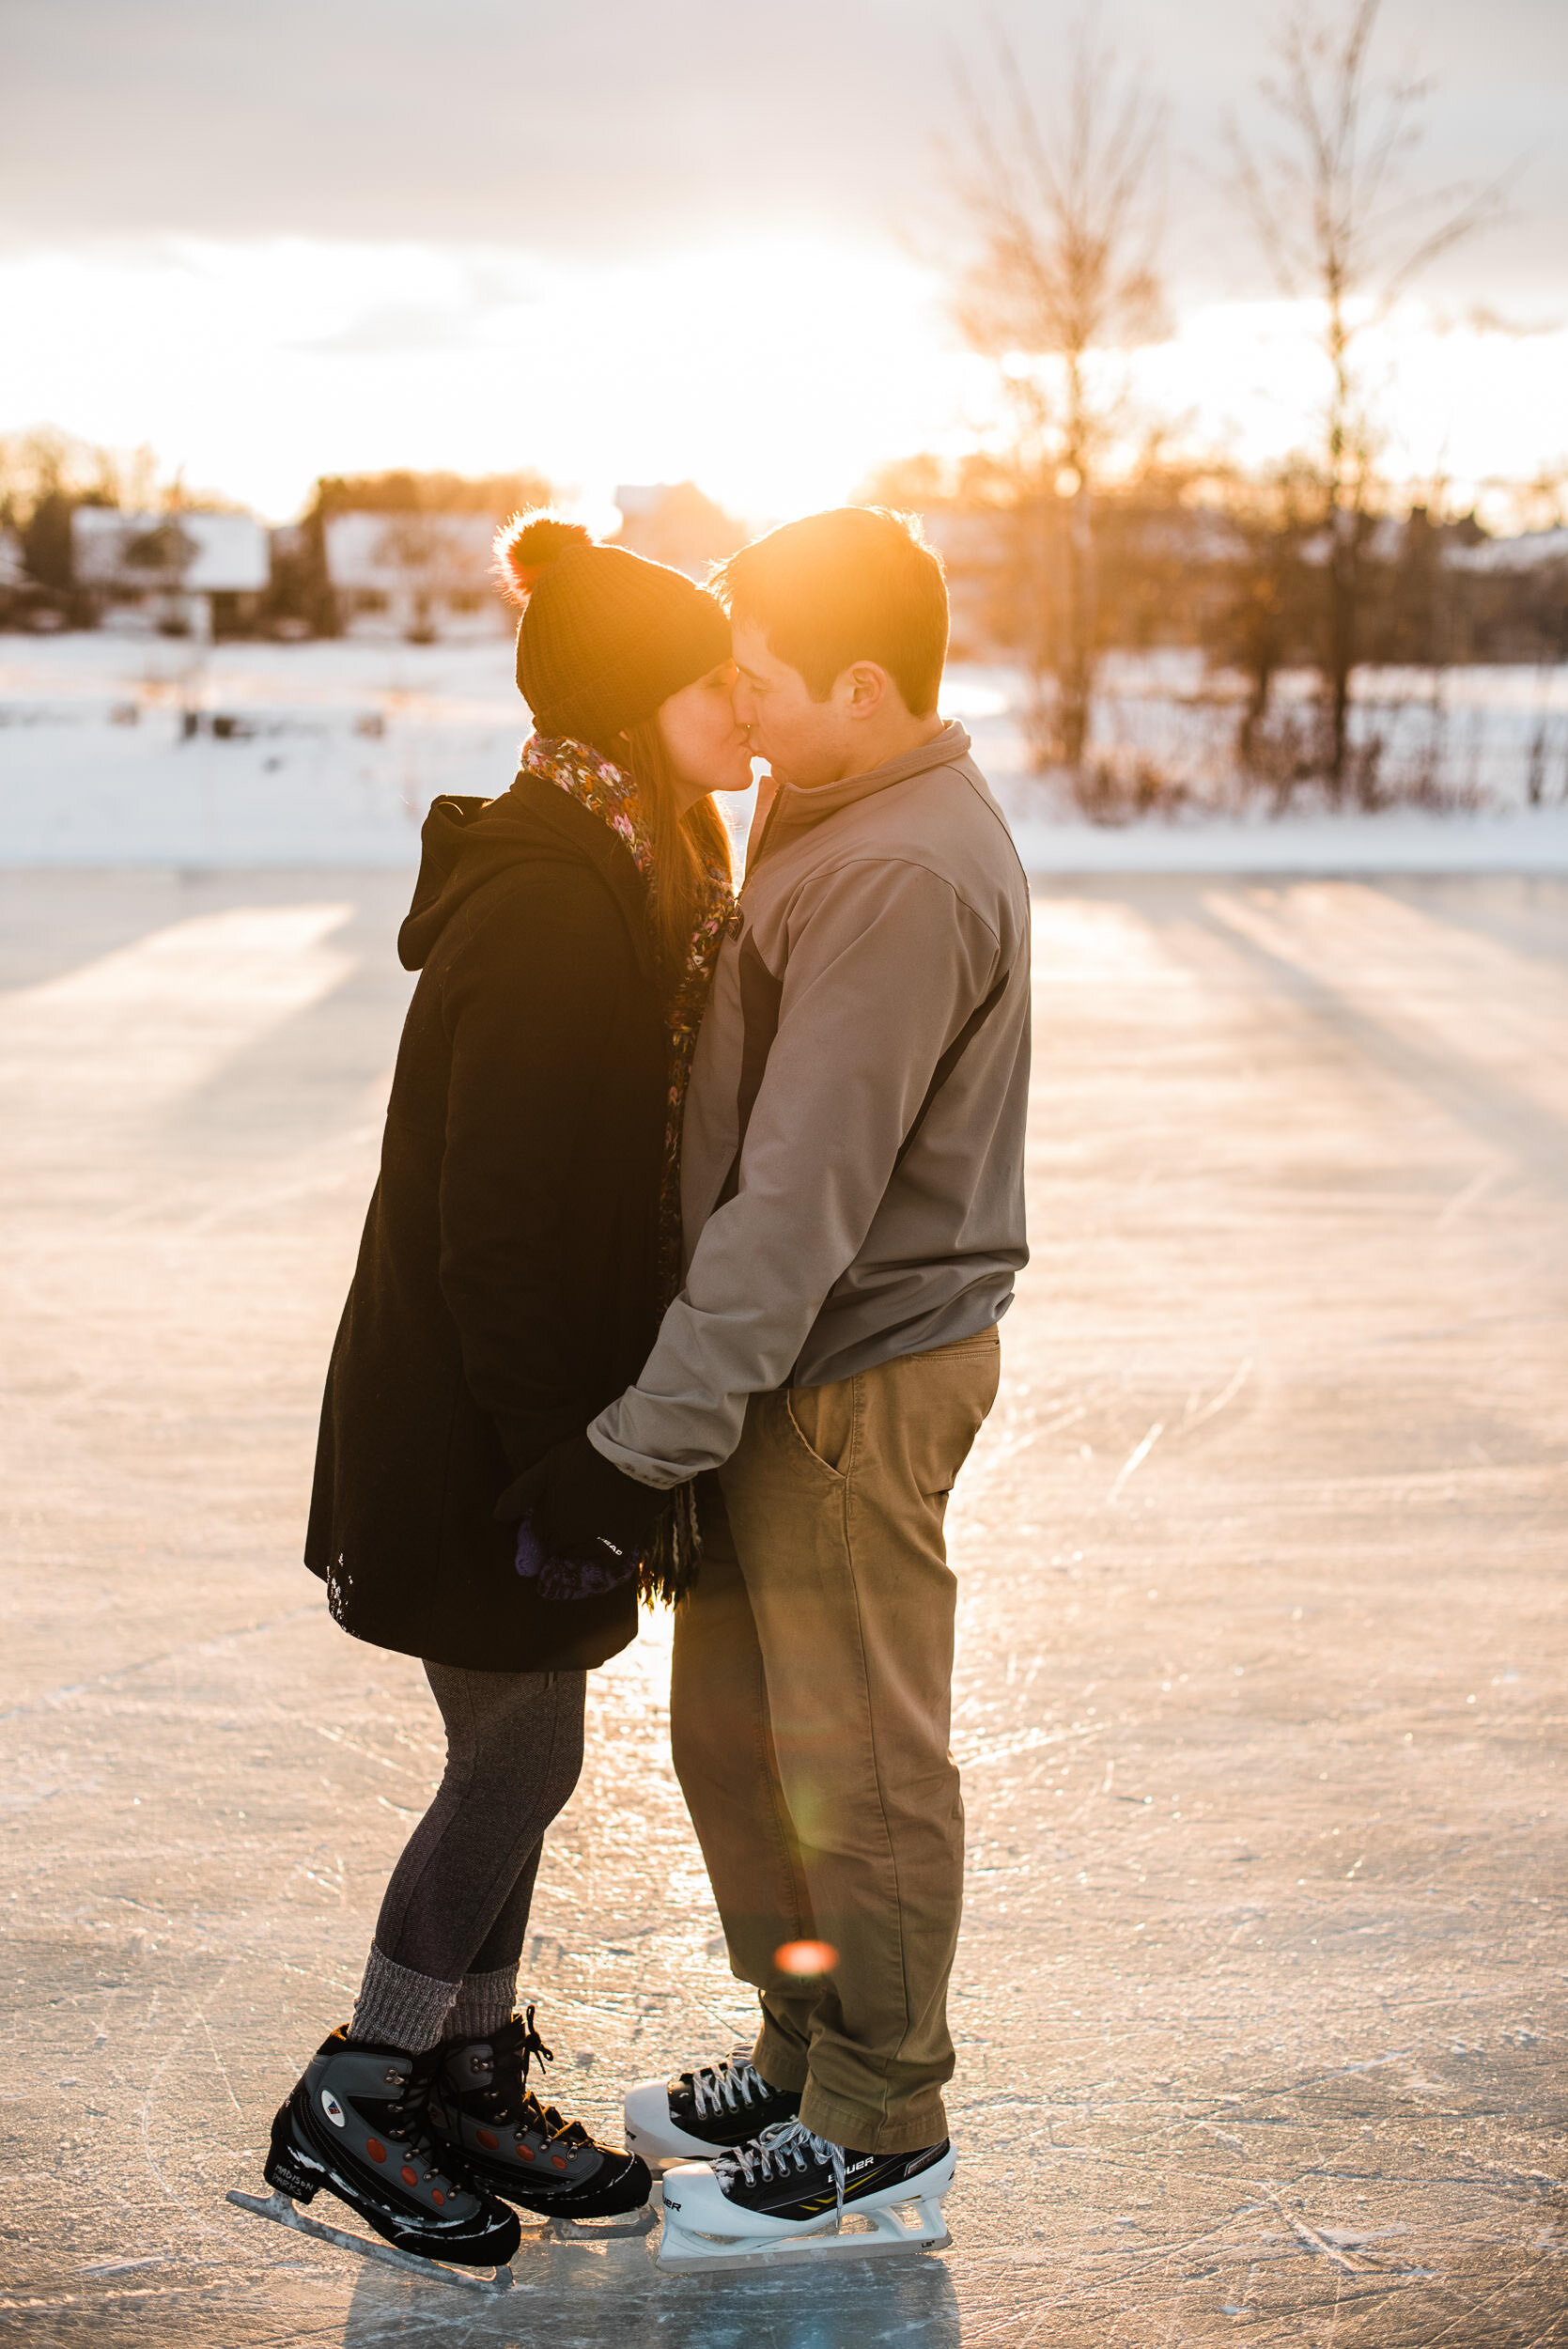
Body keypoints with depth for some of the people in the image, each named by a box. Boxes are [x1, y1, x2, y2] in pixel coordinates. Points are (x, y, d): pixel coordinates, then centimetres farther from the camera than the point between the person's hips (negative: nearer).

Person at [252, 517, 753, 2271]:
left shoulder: (619, 879, 9)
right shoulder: (544, 907, -22)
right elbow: (493, 1222, -24)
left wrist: (603, 1440, 16)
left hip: (529, 1406, 9)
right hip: (466, 1421, -9)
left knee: (514, 1756, 17)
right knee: (519, 1760, 2)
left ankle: (469, 2080, 31)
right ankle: (348, 2106, 18)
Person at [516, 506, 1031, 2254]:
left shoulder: (908, 878, -23)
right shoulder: (850, 824, 11)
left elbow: (800, 1199, -27)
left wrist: (646, 1437, -27)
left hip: (858, 1380, -10)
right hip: (800, 1362, 10)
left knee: (854, 1757, 4)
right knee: (733, 1725, 18)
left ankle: (880, 2124, 20)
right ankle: (803, 2052, 34)